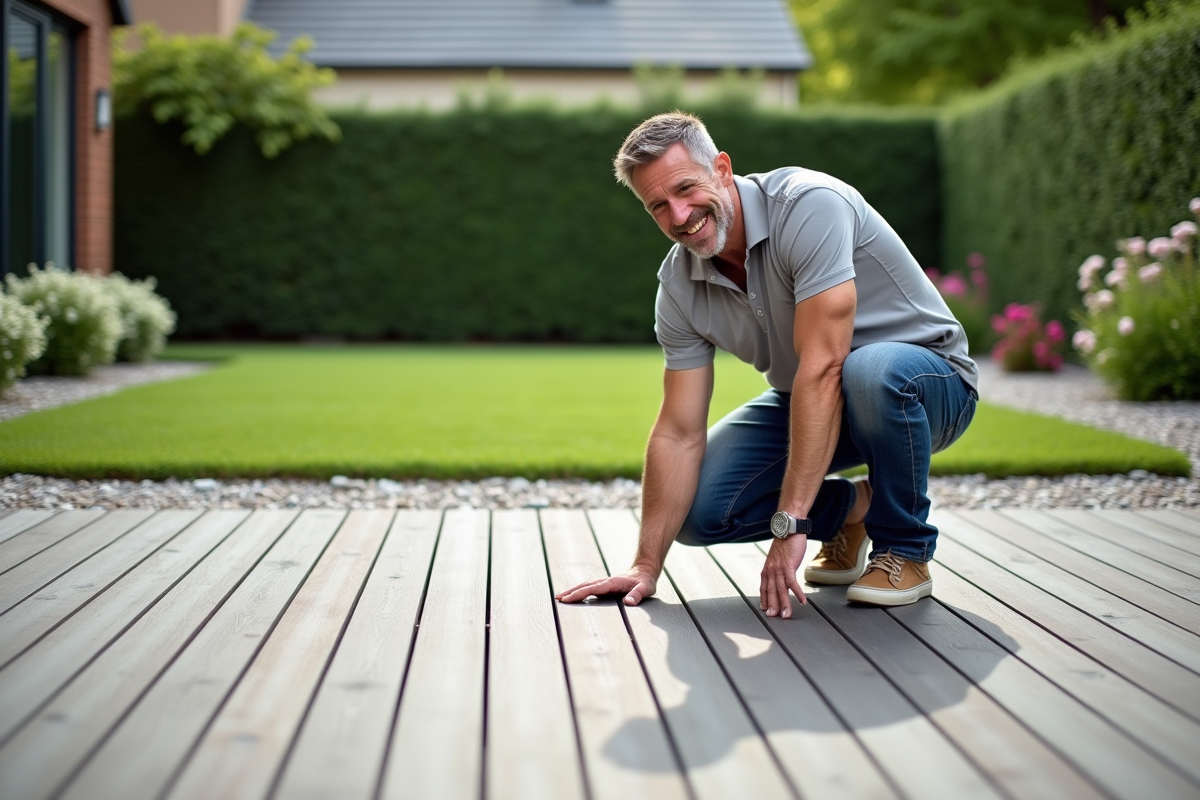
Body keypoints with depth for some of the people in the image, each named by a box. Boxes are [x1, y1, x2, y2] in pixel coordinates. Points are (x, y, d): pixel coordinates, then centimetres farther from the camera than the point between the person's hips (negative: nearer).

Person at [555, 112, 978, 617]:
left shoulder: (808, 206, -30)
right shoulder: (679, 287, -9)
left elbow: (823, 369, -35)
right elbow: (679, 433, -7)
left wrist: (789, 521, -37)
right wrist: (647, 565, -12)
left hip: (927, 376, -5)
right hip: (807, 401, 6)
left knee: (874, 373, -41)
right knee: (699, 510, -12)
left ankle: (905, 551, -14)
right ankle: (850, 510, 15)